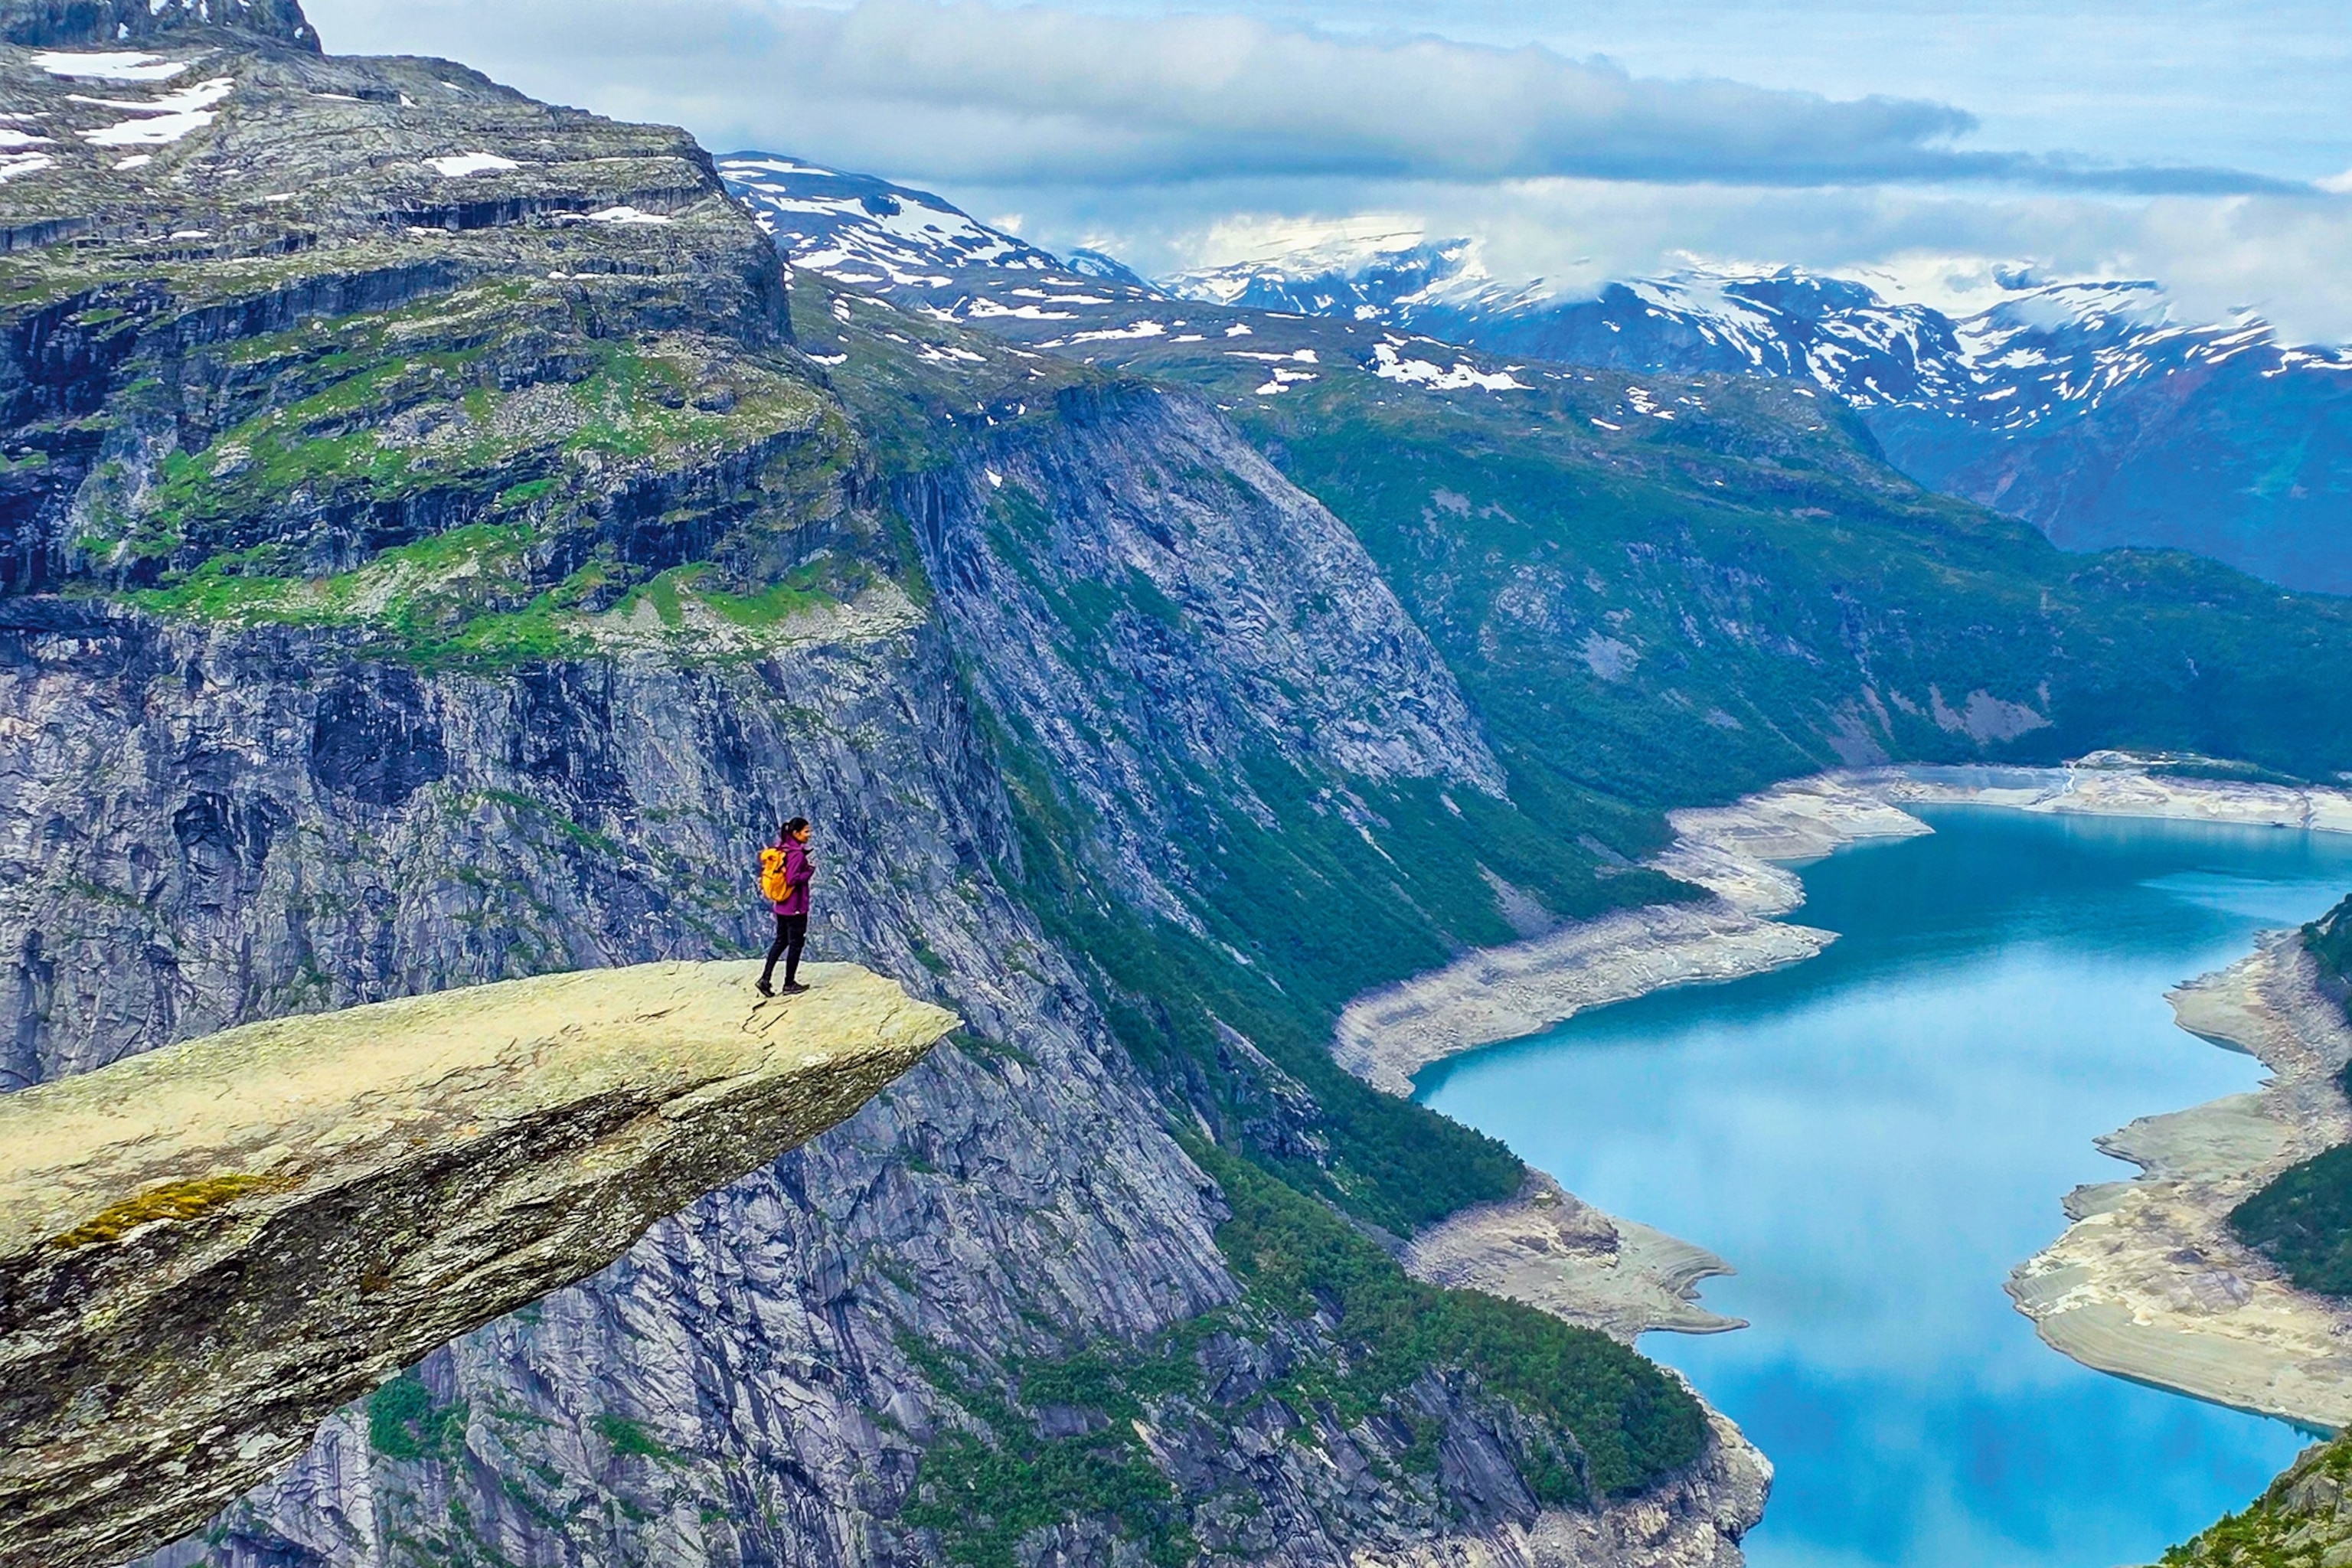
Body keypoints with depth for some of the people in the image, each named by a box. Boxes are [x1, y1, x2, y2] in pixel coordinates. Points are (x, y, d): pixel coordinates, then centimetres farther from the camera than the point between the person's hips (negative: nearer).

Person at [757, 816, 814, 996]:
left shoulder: (780, 849, 5)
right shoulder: (797, 854, -21)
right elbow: (792, 879, -27)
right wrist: (809, 871, -13)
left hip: (781, 906, 8)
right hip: (796, 906, -8)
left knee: (781, 941, 18)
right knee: (796, 943, 5)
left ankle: (765, 978, 11)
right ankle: (789, 984, 12)